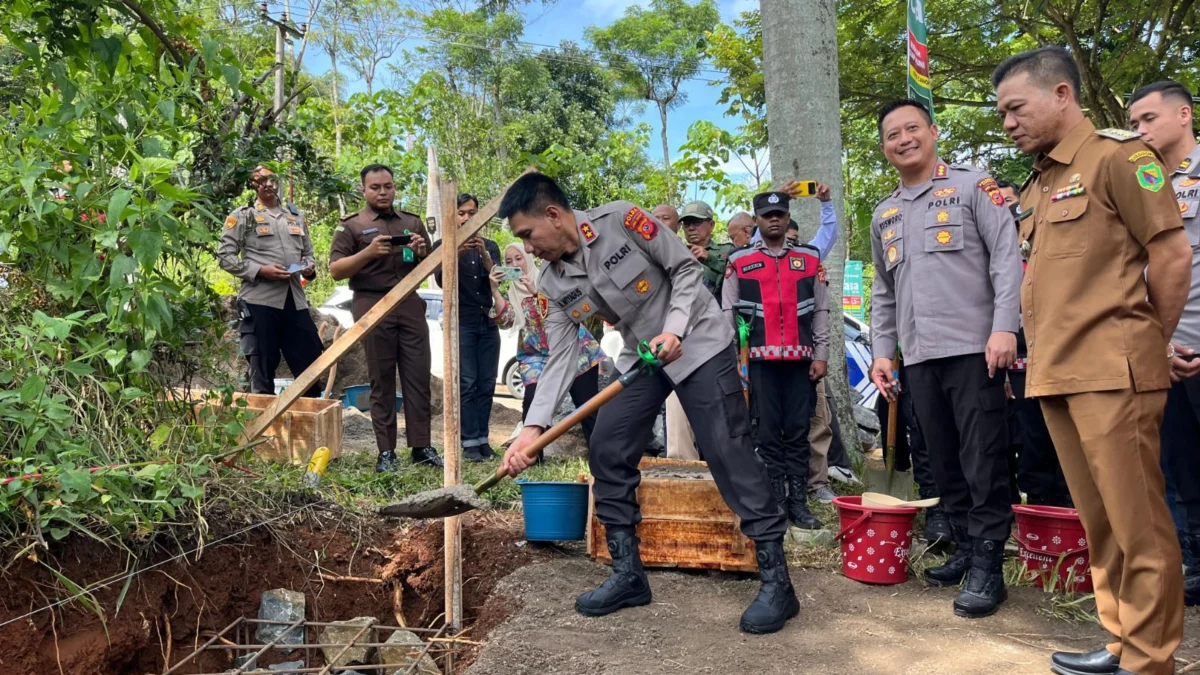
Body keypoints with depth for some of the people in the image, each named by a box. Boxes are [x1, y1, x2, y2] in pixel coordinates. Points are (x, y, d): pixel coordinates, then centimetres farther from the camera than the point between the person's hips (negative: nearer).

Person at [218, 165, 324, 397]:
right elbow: (225, 256, -1)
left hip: (295, 300, 4)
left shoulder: (296, 216, 19)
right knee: (263, 372, 3)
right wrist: (260, 271, -14)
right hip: (260, 301, -4)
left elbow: (308, 253, 24)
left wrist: (310, 268, 1)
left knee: (312, 366, 5)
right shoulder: (242, 217, 4)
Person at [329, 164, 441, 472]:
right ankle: (386, 452, 4)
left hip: (410, 304, 3)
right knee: (381, 381, -1)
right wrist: (368, 253, -16)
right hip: (372, 305, -3)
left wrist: (422, 252, -1)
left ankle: (422, 446, 5)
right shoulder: (351, 226, 7)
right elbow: (335, 270, -1)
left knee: (418, 377, 0)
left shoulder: (412, 222, 18)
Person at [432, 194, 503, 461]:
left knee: (487, 385, 0)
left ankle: (483, 439, 4)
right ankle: (470, 442, -7)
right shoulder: (443, 245, 6)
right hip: (460, 322, -3)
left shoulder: (490, 246, 14)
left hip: (488, 322, 3)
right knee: (467, 384, -9)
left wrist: (484, 254, -19)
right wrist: (456, 253, -28)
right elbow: (441, 279, -10)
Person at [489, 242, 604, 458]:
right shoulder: (511, 293, 11)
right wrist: (495, 290, -16)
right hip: (535, 355, 2)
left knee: (588, 404, -1)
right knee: (532, 399, -20)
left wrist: (536, 292, -21)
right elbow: (506, 321, -6)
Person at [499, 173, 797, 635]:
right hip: (641, 355, 6)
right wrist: (533, 426, -18)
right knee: (606, 452, -2)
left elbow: (686, 268, -12)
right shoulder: (553, 285, -5)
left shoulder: (621, 220, -20)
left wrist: (674, 329, -25)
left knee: (729, 452, -11)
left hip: (698, 343, -6)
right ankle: (628, 574, 10)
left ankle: (776, 580, -3)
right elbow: (561, 357, -7)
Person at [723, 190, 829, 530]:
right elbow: (727, 313, 5)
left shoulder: (811, 259, 9)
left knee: (798, 431, 5)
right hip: (760, 360, -1)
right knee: (768, 432, 3)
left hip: (801, 360, 1)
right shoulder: (739, 262, 5)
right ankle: (775, 502, 11)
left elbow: (821, 311, 10)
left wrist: (821, 356, 4)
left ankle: (799, 502, 12)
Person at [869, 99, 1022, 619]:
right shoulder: (884, 214, 18)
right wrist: (882, 352, 12)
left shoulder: (973, 186, 3)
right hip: (919, 356, 5)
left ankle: (987, 565, 4)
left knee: (983, 461, -3)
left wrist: (1004, 326, -15)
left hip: (973, 347, -5)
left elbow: (1007, 257, -5)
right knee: (944, 462, 10)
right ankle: (965, 549, 21)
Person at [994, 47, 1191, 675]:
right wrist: (1045, 356, 14)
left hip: (1111, 374, -8)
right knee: (1098, 520, 14)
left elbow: (1172, 255, -6)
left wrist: (1148, 348, 3)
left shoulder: (1117, 155, -4)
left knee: (1137, 523, -1)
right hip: (1056, 375, 8)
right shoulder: (1038, 185, 19)